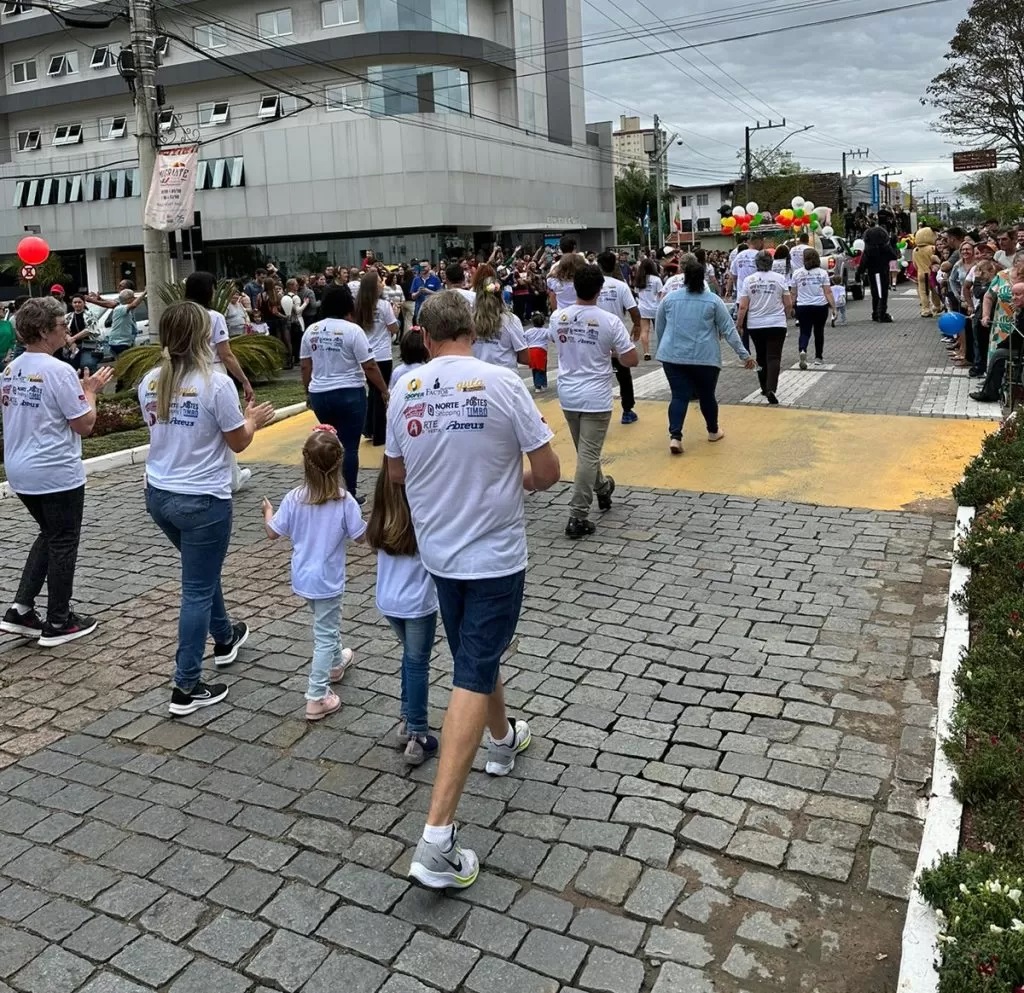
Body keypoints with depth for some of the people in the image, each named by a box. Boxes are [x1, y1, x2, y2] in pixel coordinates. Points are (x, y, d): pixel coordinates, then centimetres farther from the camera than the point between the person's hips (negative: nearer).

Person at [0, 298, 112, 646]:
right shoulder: (59, 371, -18)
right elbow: (84, 425, -16)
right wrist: (90, 391, -1)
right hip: (56, 473, -8)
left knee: (48, 535, 23)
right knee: (63, 544, 6)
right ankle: (58, 623, 17)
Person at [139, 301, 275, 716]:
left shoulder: (150, 382, 1)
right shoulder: (216, 383, -18)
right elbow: (238, 442, -10)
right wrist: (252, 419, 11)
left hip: (158, 494, 7)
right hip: (202, 500, -7)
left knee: (202, 573, 28)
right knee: (197, 590, 3)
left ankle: (225, 638, 49)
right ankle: (186, 688, 9)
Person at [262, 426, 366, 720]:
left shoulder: (294, 498, -12)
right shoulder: (345, 502, -20)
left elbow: (273, 533, -2)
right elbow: (360, 536, -10)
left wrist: (268, 512, 18)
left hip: (303, 577, 5)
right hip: (328, 580, -5)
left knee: (326, 623, 29)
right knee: (325, 635, 4)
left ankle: (335, 663, 51)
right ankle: (317, 698, 5)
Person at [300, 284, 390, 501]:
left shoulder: (311, 331, 5)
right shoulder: (352, 330, -10)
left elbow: (304, 367, 9)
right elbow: (370, 366, -12)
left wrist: (309, 392, 21)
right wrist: (385, 391, -3)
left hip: (319, 395, 5)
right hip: (349, 394, -5)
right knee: (350, 446, 1)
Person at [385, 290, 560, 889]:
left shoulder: (405, 389, -3)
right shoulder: (503, 383, -14)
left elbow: (396, 472, 9)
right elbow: (549, 470, -10)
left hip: (439, 550, 5)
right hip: (495, 553, -4)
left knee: (478, 654, 26)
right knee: (473, 678, -3)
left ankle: (503, 739, 52)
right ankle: (438, 839, -6)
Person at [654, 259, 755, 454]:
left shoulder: (669, 298, 5)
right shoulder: (713, 301, -1)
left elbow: (659, 328, 14)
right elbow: (729, 330, -2)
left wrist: (664, 349, 30)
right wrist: (744, 354, 2)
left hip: (673, 356, 1)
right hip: (704, 358, -1)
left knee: (679, 396, 0)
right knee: (707, 395, 14)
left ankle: (675, 436, -15)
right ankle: (713, 432, 31)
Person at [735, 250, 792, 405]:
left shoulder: (748, 280, -2)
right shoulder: (779, 278, -3)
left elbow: (743, 307, -5)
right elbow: (789, 304, 1)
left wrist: (738, 325, 5)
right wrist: (786, 316, 19)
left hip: (755, 325, 2)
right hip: (776, 324, -2)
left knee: (761, 357, 17)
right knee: (774, 357, -3)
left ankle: (765, 388, 26)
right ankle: (771, 388, -21)